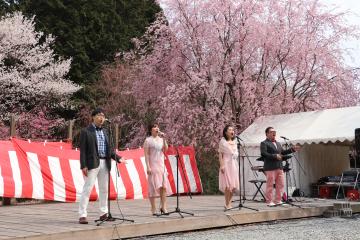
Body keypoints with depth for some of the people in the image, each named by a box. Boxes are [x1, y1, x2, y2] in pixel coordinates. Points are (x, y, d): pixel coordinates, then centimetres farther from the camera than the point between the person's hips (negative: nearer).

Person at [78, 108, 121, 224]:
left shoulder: (105, 132, 16)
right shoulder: (86, 131, -2)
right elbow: (82, 150, -7)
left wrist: (118, 158, 5)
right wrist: (83, 166, -14)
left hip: (105, 163, 6)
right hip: (92, 163, -6)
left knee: (104, 189, 11)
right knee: (87, 188, -7)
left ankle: (103, 213, 21)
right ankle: (82, 215, -3)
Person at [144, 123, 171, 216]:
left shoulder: (161, 139, 12)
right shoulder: (148, 140, -2)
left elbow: (165, 149, 0)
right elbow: (146, 154, -6)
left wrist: (164, 139, -8)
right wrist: (148, 167, -13)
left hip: (161, 165, 5)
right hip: (153, 165, -5)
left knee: (164, 186, -3)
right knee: (153, 187, -4)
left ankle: (163, 207, 2)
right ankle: (153, 209, 1)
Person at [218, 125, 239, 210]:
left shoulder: (234, 142, 15)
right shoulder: (223, 141, -2)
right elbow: (220, 154, -5)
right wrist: (221, 165, -13)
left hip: (234, 164, 6)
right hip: (226, 164, -6)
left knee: (234, 185, 3)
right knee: (228, 184, -9)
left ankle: (229, 202, 17)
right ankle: (227, 204, 0)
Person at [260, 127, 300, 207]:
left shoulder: (277, 143, 23)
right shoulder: (264, 143, -3)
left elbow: (282, 152, 21)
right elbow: (263, 154, -15)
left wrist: (292, 149, 10)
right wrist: (275, 156, -21)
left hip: (279, 167, 8)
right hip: (270, 168, -7)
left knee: (280, 185, 8)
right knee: (270, 185, -3)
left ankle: (278, 200, 16)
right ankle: (269, 202, 4)